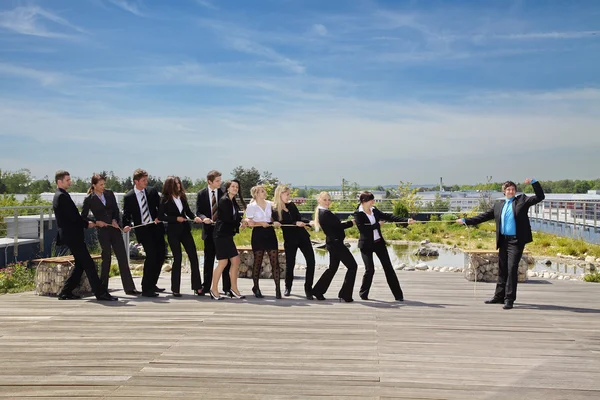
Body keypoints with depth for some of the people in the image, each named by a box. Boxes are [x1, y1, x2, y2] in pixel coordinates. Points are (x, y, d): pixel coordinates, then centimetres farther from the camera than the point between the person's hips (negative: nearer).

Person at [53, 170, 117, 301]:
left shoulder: (59, 196, 18)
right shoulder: (62, 196, -15)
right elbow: (73, 216, -19)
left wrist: (85, 222, 8)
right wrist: (87, 224, -5)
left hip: (71, 235, 10)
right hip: (72, 236, -10)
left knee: (81, 265, 14)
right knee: (89, 264, -9)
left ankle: (65, 292, 17)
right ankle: (100, 293, -7)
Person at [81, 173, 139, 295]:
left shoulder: (109, 193, 7)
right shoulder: (89, 199, -4)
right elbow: (83, 217, 2)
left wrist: (115, 220, -4)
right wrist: (96, 222, -9)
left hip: (115, 229, 4)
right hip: (102, 231, -4)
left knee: (122, 257, 1)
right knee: (106, 258, 1)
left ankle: (129, 288, 4)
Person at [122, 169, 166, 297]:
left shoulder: (152, 191, 6)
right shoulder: (128, 197, -2)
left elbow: (160, 206, 10)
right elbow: (126, 215, 2)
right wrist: (126, 225, -16)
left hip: (156, 228, 5)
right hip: (142, 230, -5)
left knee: (160, 256, 9)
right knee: (151, 256, -14)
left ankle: (152, 284, 26)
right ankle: (146, 289, -4)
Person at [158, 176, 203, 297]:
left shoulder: (182, 197, 7)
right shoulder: (165, 199, -5)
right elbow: (160, 216, -7)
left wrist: (195, 217, -8)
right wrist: (176, 219, -13)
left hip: (185, 229, 4)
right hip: (173, 232, -4)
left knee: (193, 256, -1)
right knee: (177, 259, -2)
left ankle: (197, 287, 6)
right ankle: (175, 289, 9)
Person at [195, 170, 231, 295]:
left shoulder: (223, 193, -2)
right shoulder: (202, 194, 0)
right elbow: (198, 211, 0)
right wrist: (203, 218, -21)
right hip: (209, 230, 0)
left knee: (226, 259, 2)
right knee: (208, 259, 9)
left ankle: (227, 287, 9)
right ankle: (206, 287, 17)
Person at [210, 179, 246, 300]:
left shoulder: (233, 202, 17)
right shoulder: (224, 201, -10)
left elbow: (233, 218, 13)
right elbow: (228, 219, -14)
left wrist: (240, 222, -6)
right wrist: (240, 222, -1)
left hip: (228, 235, 9)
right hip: (221, 235, -9)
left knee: (235, 260, 6)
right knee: (223, 262, -8)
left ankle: (233, 290, 12)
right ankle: (213, 290, 3)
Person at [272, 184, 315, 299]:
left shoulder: (291, 205, 9)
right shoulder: (275, 210, -7)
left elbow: (299, 218, 9)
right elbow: (282, 224, -16)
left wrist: (309, 222, -6)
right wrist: (295, 223, -22)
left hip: (302, 235, 4)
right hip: (290, 239, -4)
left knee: (311, 261, -5)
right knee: (290, 263, 4)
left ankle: (308, 288, 4)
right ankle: (288, 287, 29)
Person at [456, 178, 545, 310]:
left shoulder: (522, 200, 3)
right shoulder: (498, 205, 14)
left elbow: (540, 197, -2)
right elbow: (484, 216, 15)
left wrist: (533, 182, -12)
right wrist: (466, 220, 12)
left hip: (516, 241, -5)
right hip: (503, 241, 5)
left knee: (512, 269, -9)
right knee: (502, 269, 13)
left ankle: (509, 299, -4)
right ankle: (499, 296, 22)